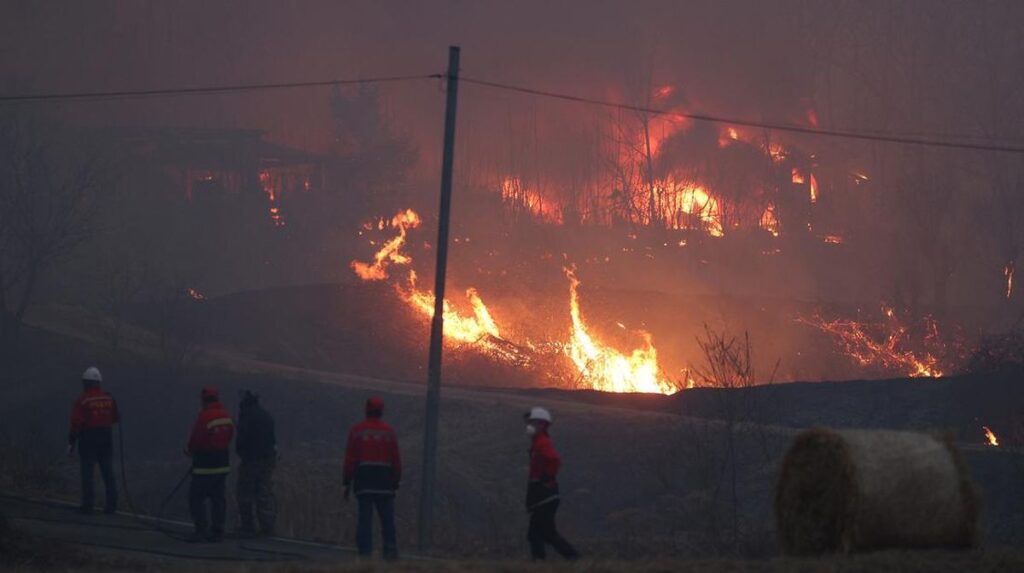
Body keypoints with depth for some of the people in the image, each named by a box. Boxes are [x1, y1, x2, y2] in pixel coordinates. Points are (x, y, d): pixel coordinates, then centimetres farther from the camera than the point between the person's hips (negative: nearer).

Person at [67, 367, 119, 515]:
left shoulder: (82, 401, -12)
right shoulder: (109, 398, 3)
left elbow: (76, 424, -14)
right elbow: (116, 418, 12)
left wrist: (71, 442, -8)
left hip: (88, 439, -4)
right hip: (106, 438, 4)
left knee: (87, 473, 1)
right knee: (108, 472, 9)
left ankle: (88, 504, -1)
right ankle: (111, 504, 9)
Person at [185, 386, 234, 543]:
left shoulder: (205, 417, -19)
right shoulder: (226, 416, 5)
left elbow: (196, 441, -14)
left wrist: (189, 450, 6)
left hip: (206, 465, -8)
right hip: (223, 464, 8)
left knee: (196, 497, -1)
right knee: (218, 497, 12)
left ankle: (201, 529, -7)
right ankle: (217, 531, 13)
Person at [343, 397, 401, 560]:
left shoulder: (356, 430, 1)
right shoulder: (389, 431, 2)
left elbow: (350, 458, -3)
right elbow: (396, 459, 1)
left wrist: (347, 482, 1)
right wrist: (396, 482, 8)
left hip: (363, 480, 0)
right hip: (384, 481, 0)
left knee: (364, 517, 1)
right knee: (387, 517, 5)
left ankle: (365, 552, -2)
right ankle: (391, 547, -2)